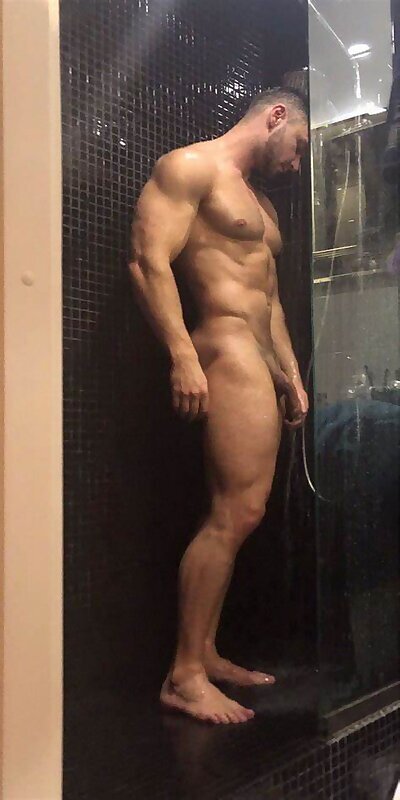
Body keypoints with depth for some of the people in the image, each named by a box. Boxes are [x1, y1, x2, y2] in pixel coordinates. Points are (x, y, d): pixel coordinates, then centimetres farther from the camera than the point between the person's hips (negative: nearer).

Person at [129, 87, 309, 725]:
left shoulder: (261, 204, 28)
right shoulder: (190, 167, 0)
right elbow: (149, 261, -13)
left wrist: (291, 376, 22)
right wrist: (182, 355, -22)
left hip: (259, 363, 9)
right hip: (226, 351, -9)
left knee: (237, 515, 6)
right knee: (235, 515, -14)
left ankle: (205, 654, 16)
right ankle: (184, 677, -6)